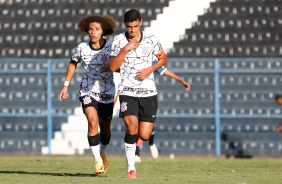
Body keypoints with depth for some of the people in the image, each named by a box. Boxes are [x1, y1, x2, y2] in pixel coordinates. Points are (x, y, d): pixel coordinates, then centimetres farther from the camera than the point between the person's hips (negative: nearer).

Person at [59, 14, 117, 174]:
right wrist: (66, 85, 13)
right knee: (93, 122, -22)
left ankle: (102, 153, 44)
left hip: (107, 93, 1)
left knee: (105, 129, 13)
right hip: (88, 91, -1)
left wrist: (111, 67, -25)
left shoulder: (111, 47, -10)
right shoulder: (82, 48, -5)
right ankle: (98, 161, -18)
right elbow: (73, 63, 14)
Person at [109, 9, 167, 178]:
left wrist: (150, 69, -4)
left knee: (144, 136, -3)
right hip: (127, 92, -1)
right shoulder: (119, 41, -2)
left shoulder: (151, 40, -1)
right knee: (131, 128, -19)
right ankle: (131, 169, -6)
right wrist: (125, 49, -19)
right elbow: (113, 67, -8)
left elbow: (163, 58, 14)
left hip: (148, 92, 1)